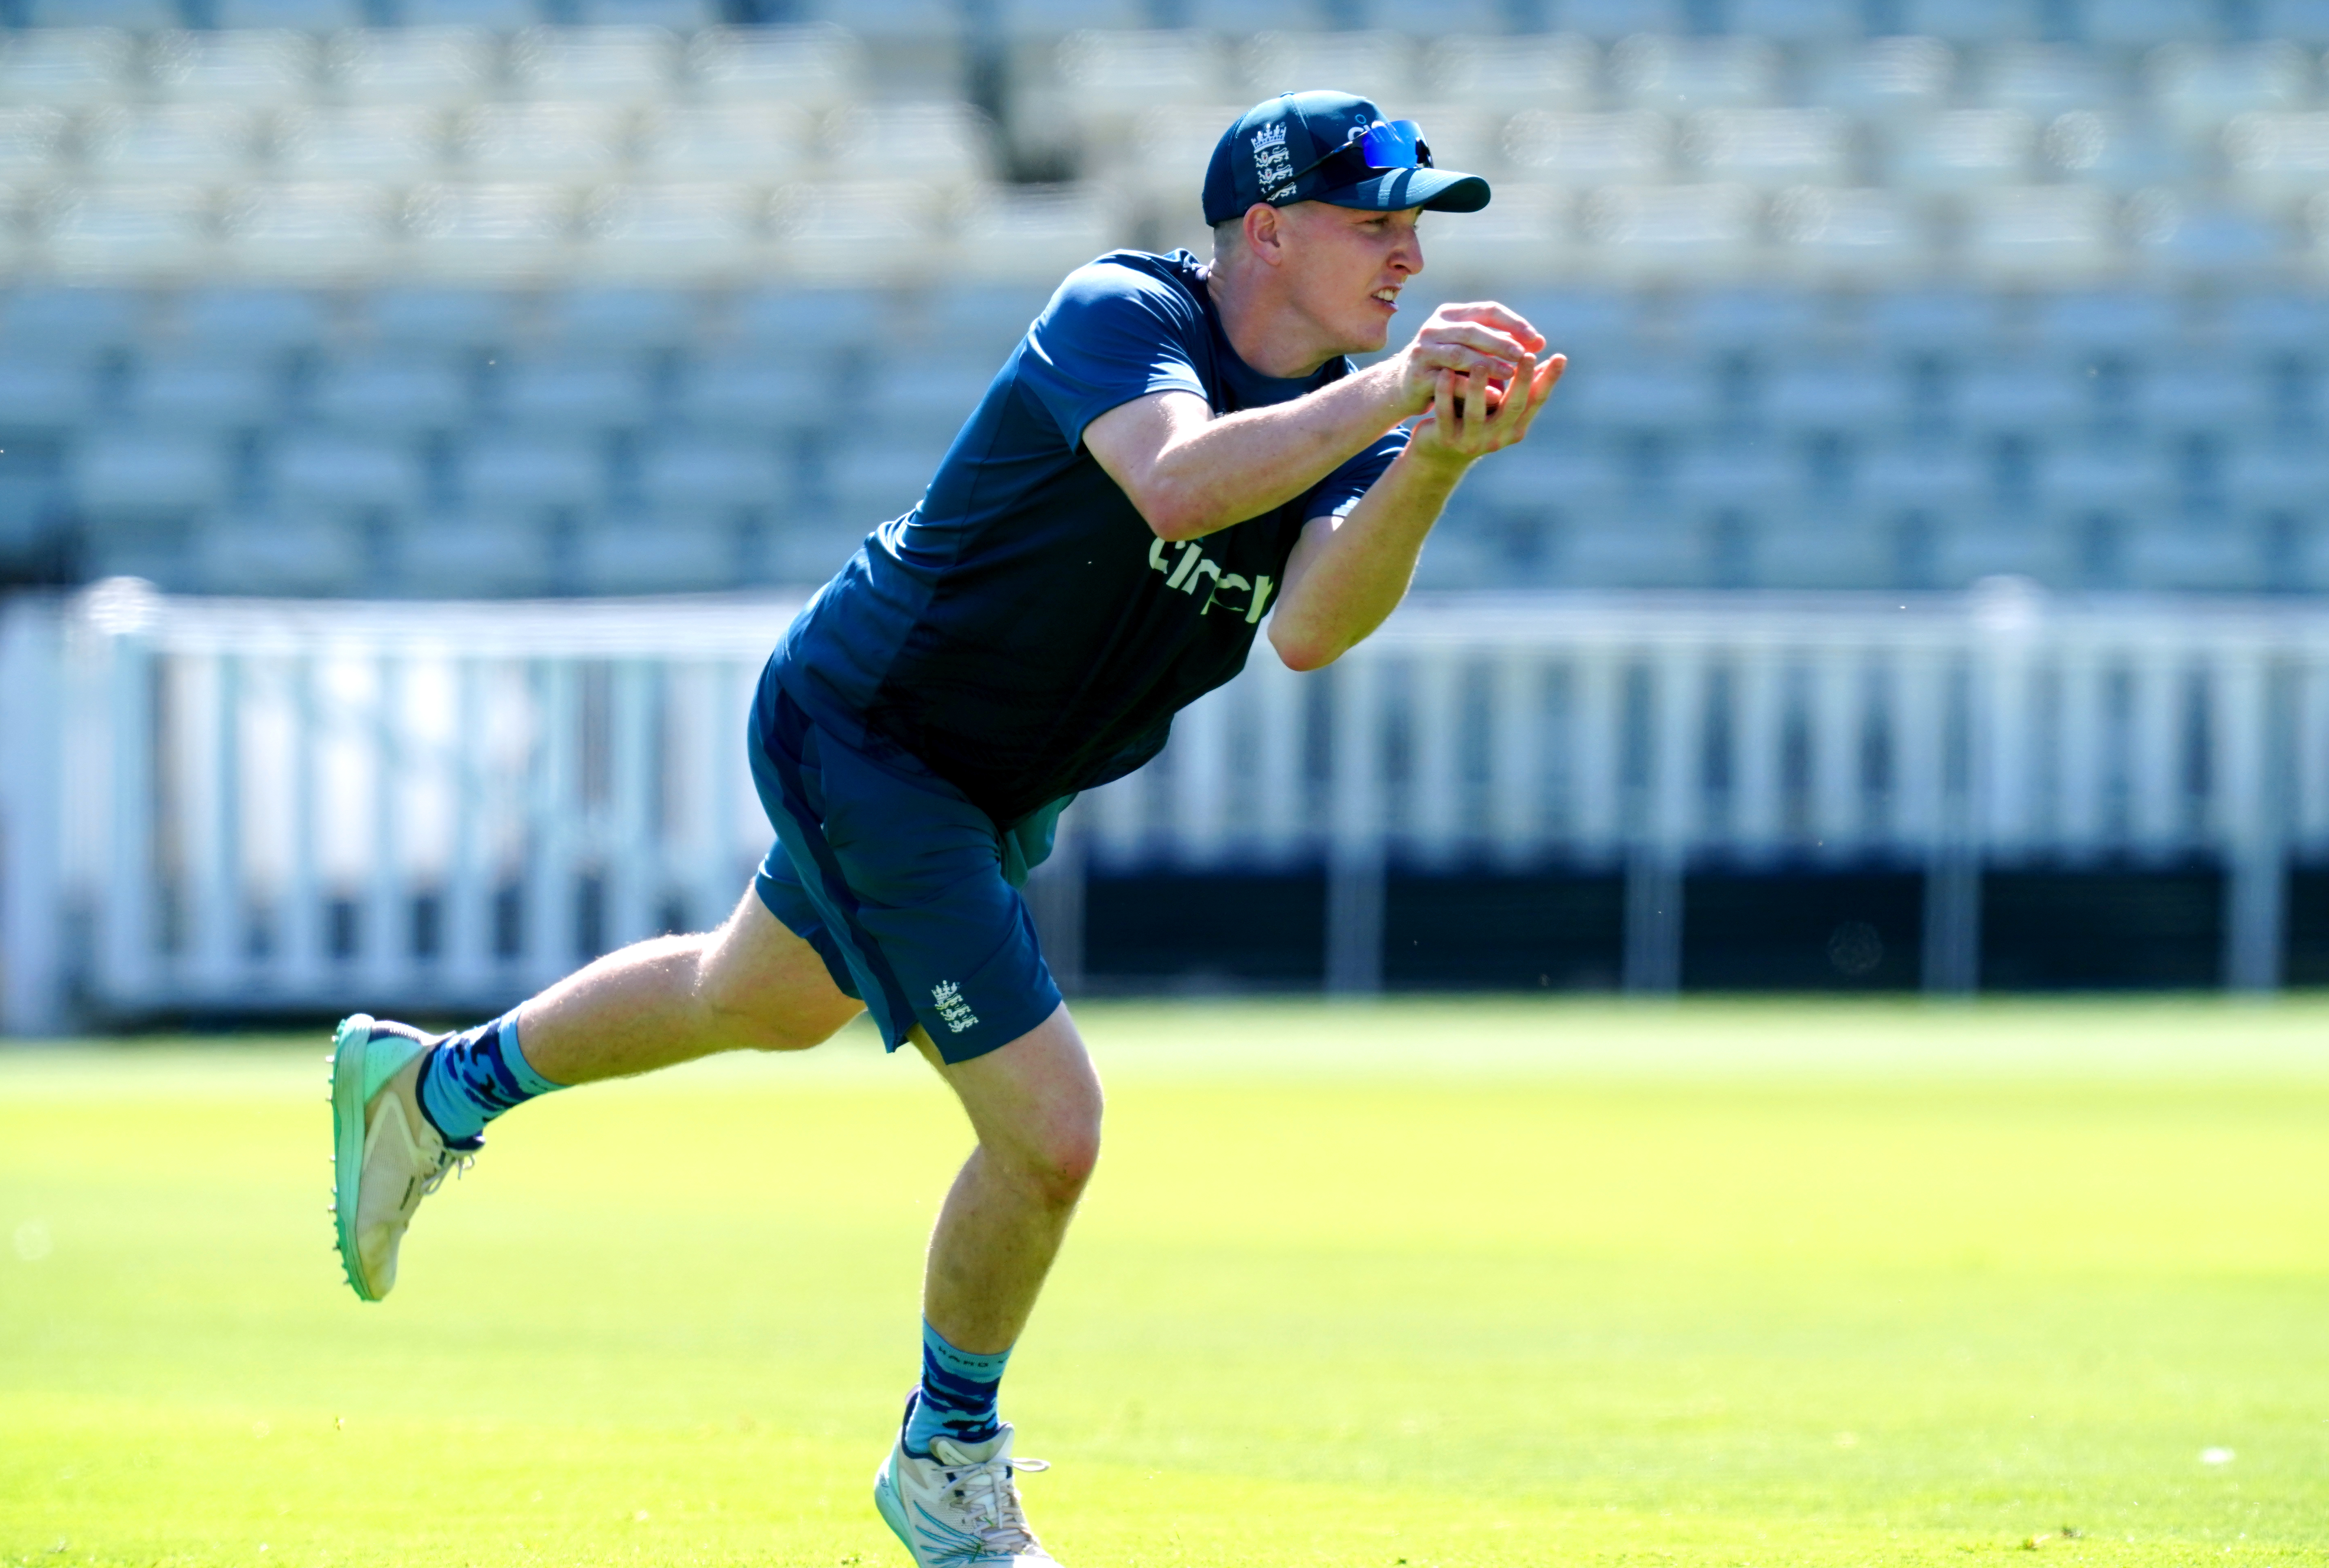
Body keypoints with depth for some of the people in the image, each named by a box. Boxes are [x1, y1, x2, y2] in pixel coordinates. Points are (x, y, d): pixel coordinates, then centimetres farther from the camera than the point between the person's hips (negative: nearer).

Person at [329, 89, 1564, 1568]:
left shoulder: (1341, 419, -5)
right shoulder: (1120, 313, -25)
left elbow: (1311, 627, -24)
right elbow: (1177, 485, -46)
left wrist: (1433, 464, -38)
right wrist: (1383, 394, -51)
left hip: (995, 789, 9)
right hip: (864, 739, -9)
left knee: (767, 1003, 32)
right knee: (1050, 1132, -13)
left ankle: (439, 1084, 56)